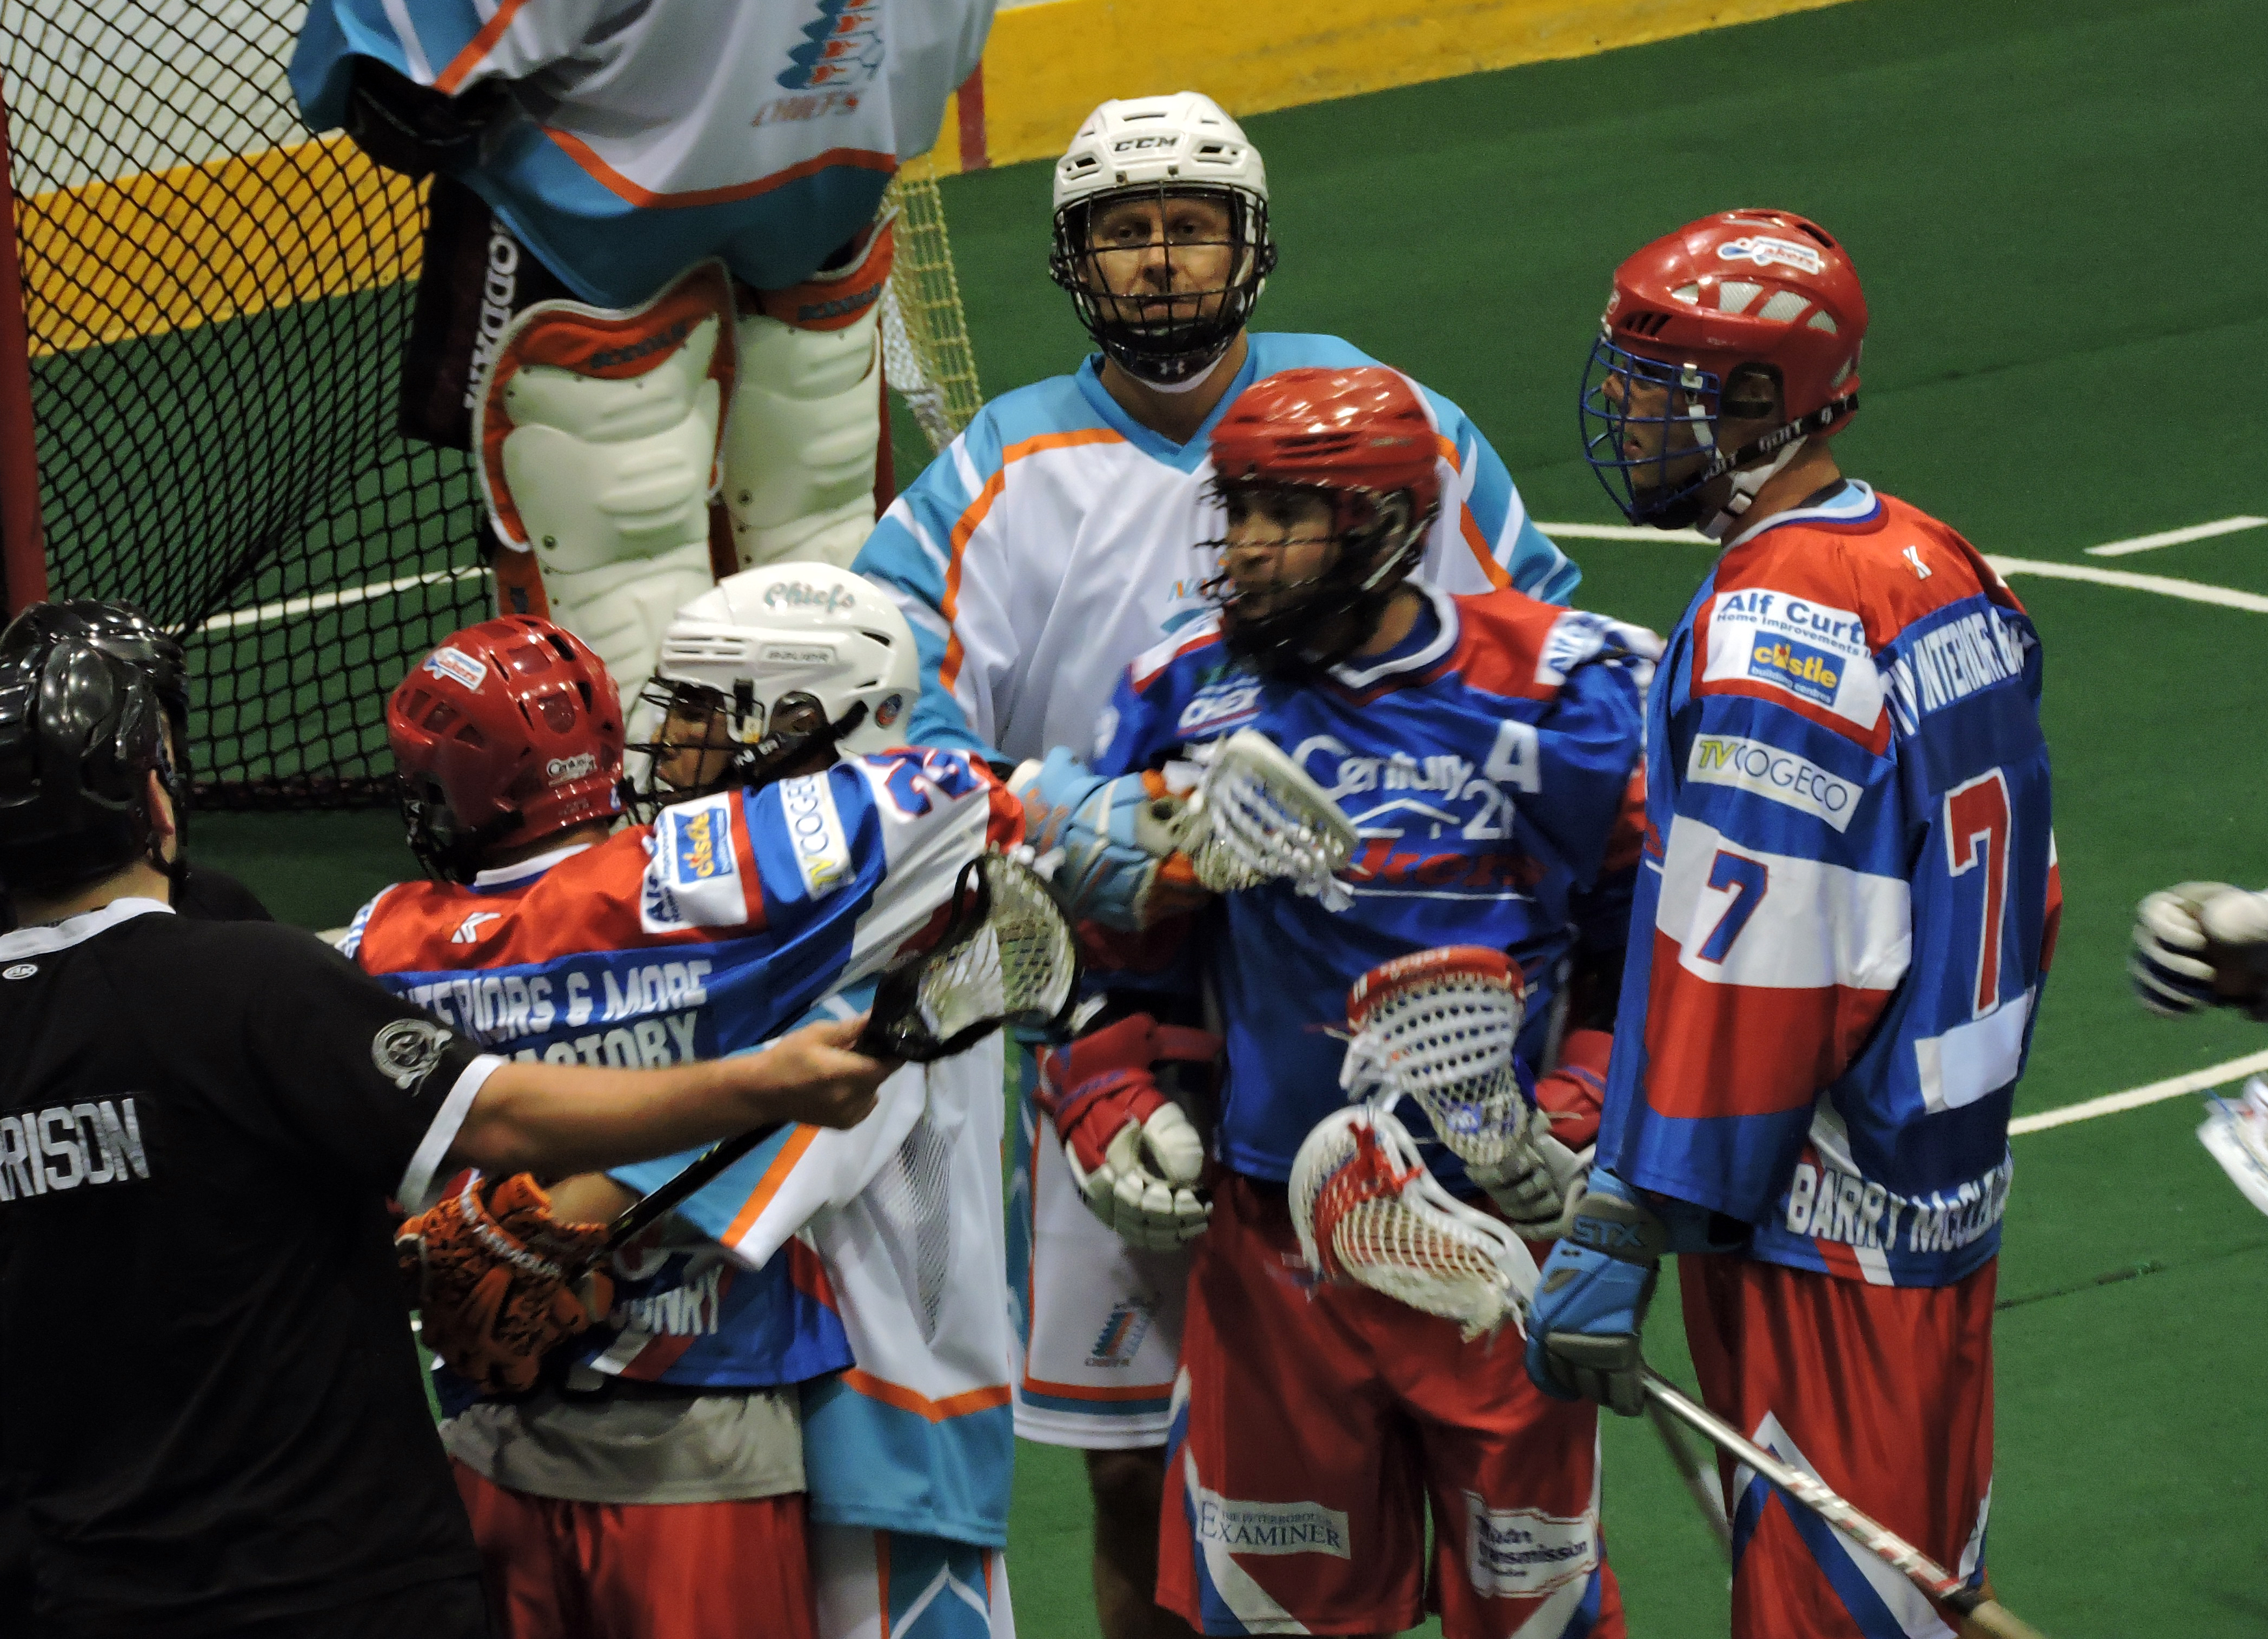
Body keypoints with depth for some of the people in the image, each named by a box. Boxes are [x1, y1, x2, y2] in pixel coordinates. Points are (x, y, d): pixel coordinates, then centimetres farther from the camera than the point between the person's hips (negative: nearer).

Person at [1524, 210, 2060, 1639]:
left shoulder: (1775, 631, -20)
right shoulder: (1945, 575, 10)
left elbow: (1744, 964, -24)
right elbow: (2021, 896, 16)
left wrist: (1624, 1233, -22)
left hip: (1820, 1227, -9)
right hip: (1954, 1196, 9)